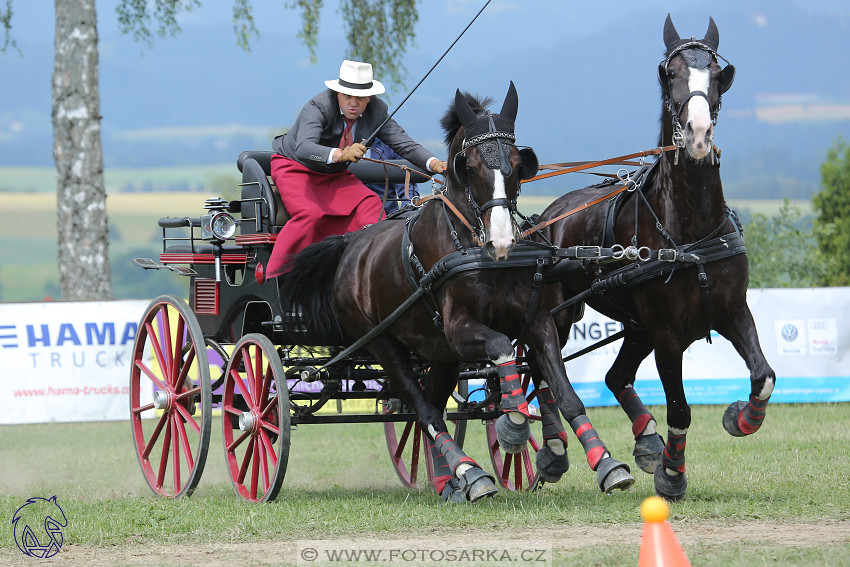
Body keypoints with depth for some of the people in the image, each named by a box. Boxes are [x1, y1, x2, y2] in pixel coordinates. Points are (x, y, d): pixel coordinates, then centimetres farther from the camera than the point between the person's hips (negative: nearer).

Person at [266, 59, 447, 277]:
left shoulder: (377, 111, -11)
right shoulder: (318, 106, -28)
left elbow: (404, 143, -10)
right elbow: (303, 148, -43)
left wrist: (433, 163, -29)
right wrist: (340, 154, -62)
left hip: (335, 176, 5)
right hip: (295, 169, -5)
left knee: (369, 204, -18)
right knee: (309, 214, -30)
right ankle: (274, 277, -22)